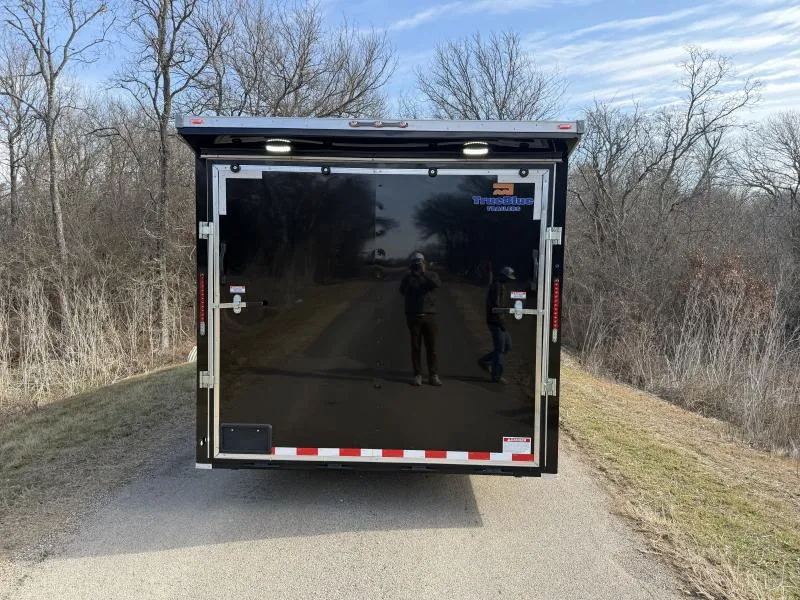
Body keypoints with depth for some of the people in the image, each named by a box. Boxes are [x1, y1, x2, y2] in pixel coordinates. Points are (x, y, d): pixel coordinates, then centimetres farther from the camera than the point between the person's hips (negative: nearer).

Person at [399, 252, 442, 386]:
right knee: (416, 347, 2)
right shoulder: (408, 277, 9)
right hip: (413, 316, 0)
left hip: (429, 316, 0)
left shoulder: (431, 275, 7)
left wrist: (424, 273, -22)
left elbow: (437, 284, -16)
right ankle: (417, 375, 7)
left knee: (431, 347, -1)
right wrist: (410, 275, -11)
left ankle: (433, 375, 4)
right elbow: (402, 291, -9)